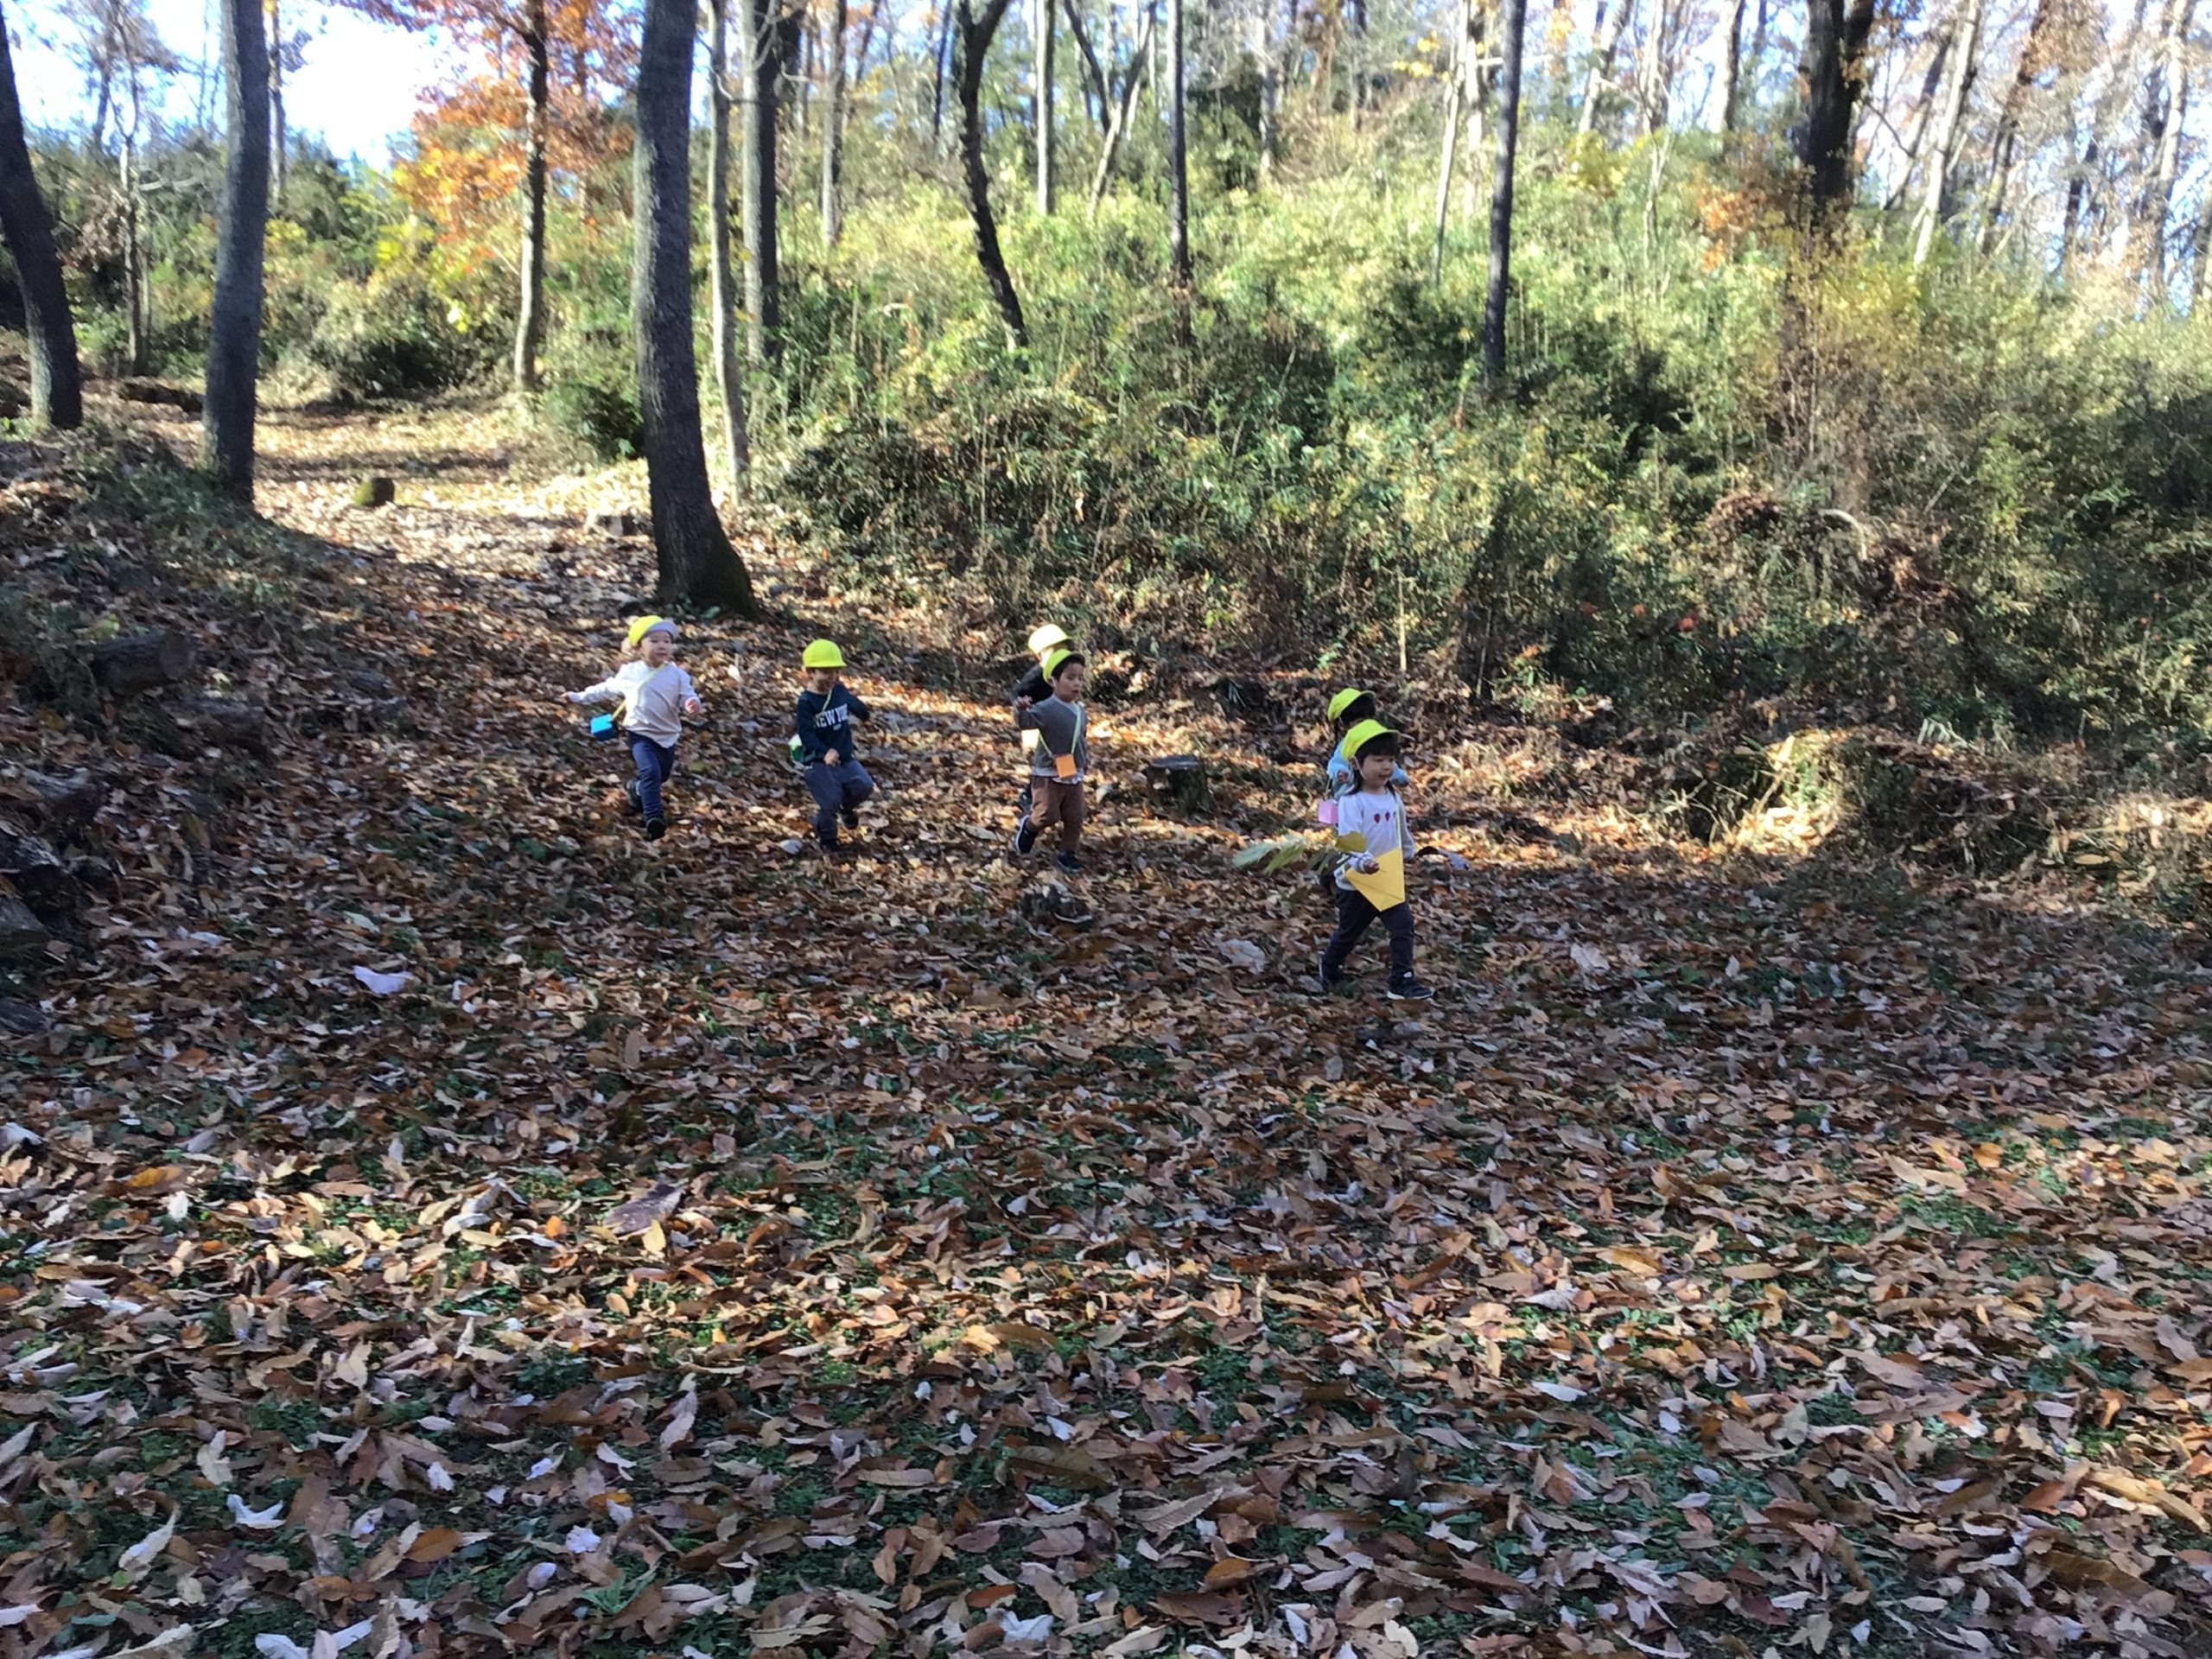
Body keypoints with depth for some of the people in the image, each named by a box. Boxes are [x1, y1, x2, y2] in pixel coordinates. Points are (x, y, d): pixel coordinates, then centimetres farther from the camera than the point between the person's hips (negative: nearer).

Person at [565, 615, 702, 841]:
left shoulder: (677, 674, -5)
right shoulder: (630, 672, -3)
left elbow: (687, 696, -10)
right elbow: (607, 689, 13)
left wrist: (692, 704, -35)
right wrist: (580, 697, 18)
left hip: (668, 735, 3)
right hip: (641, 733, -3)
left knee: (662, 775, 18)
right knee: (651, 771, -24)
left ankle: (635, 789, 50)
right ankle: (653, 818, -27)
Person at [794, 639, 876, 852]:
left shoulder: (840, 691, 2)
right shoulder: (806, 702, -17)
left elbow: (853, 704, 26)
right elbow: (806, 733, -27)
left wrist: (866, 715, 48)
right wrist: (824, 752, -43)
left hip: (845, 757, 5)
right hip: (818, 762, -5)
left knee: (864, 786, -13)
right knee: (830, 803, -5)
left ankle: (847, 807, 22)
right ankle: (826, 837, 26)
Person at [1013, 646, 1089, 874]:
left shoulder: (1079, 711, 7)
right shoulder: (1046, 709, -17)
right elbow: (1025, 722, -33)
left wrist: (1085, 758, 27)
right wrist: (1020, 711, -53)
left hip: (1074, 776, 7)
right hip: (1048, 774, -7)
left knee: (1075, 819, 8)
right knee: (1048, 815, -10)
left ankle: (1069, 854, 22)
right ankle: (1028, 826, 22)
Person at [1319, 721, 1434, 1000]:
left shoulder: (1393, 796, 2)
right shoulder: (1352, 803, -22)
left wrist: (1408, 852, 35)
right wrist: (1363, 862, -49)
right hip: (1355, 882, -5)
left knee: (1404, 926, -8)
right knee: (1349, 932, 14)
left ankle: (1402, 982, -4)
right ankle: (1329, 968, 41)